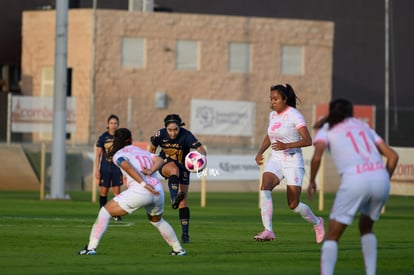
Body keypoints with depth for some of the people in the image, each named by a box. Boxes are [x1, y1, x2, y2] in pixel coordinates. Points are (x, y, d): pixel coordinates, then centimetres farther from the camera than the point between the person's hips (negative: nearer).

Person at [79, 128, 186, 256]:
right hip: (158, 191, 6)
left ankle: (91, 247, -4)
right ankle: (179, 249, 38)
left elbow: (127, 166, -14)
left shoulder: (118, 155, 7)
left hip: (139, 191, -6)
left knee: (105, 211, 6)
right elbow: (159, 160, 8)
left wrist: (143, 184, -18)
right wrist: (151, 171, -8)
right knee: (157, 221, 34)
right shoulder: (142, 151, 25)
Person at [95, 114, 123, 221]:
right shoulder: (103, 137, -1)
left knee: (117, 190, -6)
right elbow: (98, 154, 1)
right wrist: (97, 170, -3)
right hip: (105, 167, 0)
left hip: (117, 167, 0)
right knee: (104, 190, 2)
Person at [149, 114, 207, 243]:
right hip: (165, 165, 0)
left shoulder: (186, 135, -22)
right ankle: (174, 198, -60)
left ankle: (185, 234, 3)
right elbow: (152, 148, 5)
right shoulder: (160, 135, -15)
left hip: (182, 168, 0)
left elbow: (202, 150, -32)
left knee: (183, 203, -5)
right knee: (174, 169, -39)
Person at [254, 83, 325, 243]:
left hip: (293, 162, -6)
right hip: (275, 160, 6)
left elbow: (308, 141, -19)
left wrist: (286, 145, -30)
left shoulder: (294, 115, -13)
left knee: (294, 205, 0)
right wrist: (260, 152, 8)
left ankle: (317, 222, 30)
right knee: (264, 189, -23)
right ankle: (268, 231, -24)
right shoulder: (273, 115, 8)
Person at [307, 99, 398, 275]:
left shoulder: (326, 129, 18)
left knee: (332, 236, 4)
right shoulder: (363, 126, 29)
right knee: (366, 228, 28)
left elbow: (317, 156, -3)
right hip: (380, 177, 4)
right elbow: (392, 156, 21)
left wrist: (311, 181, 11)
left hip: (355, 181, -4)